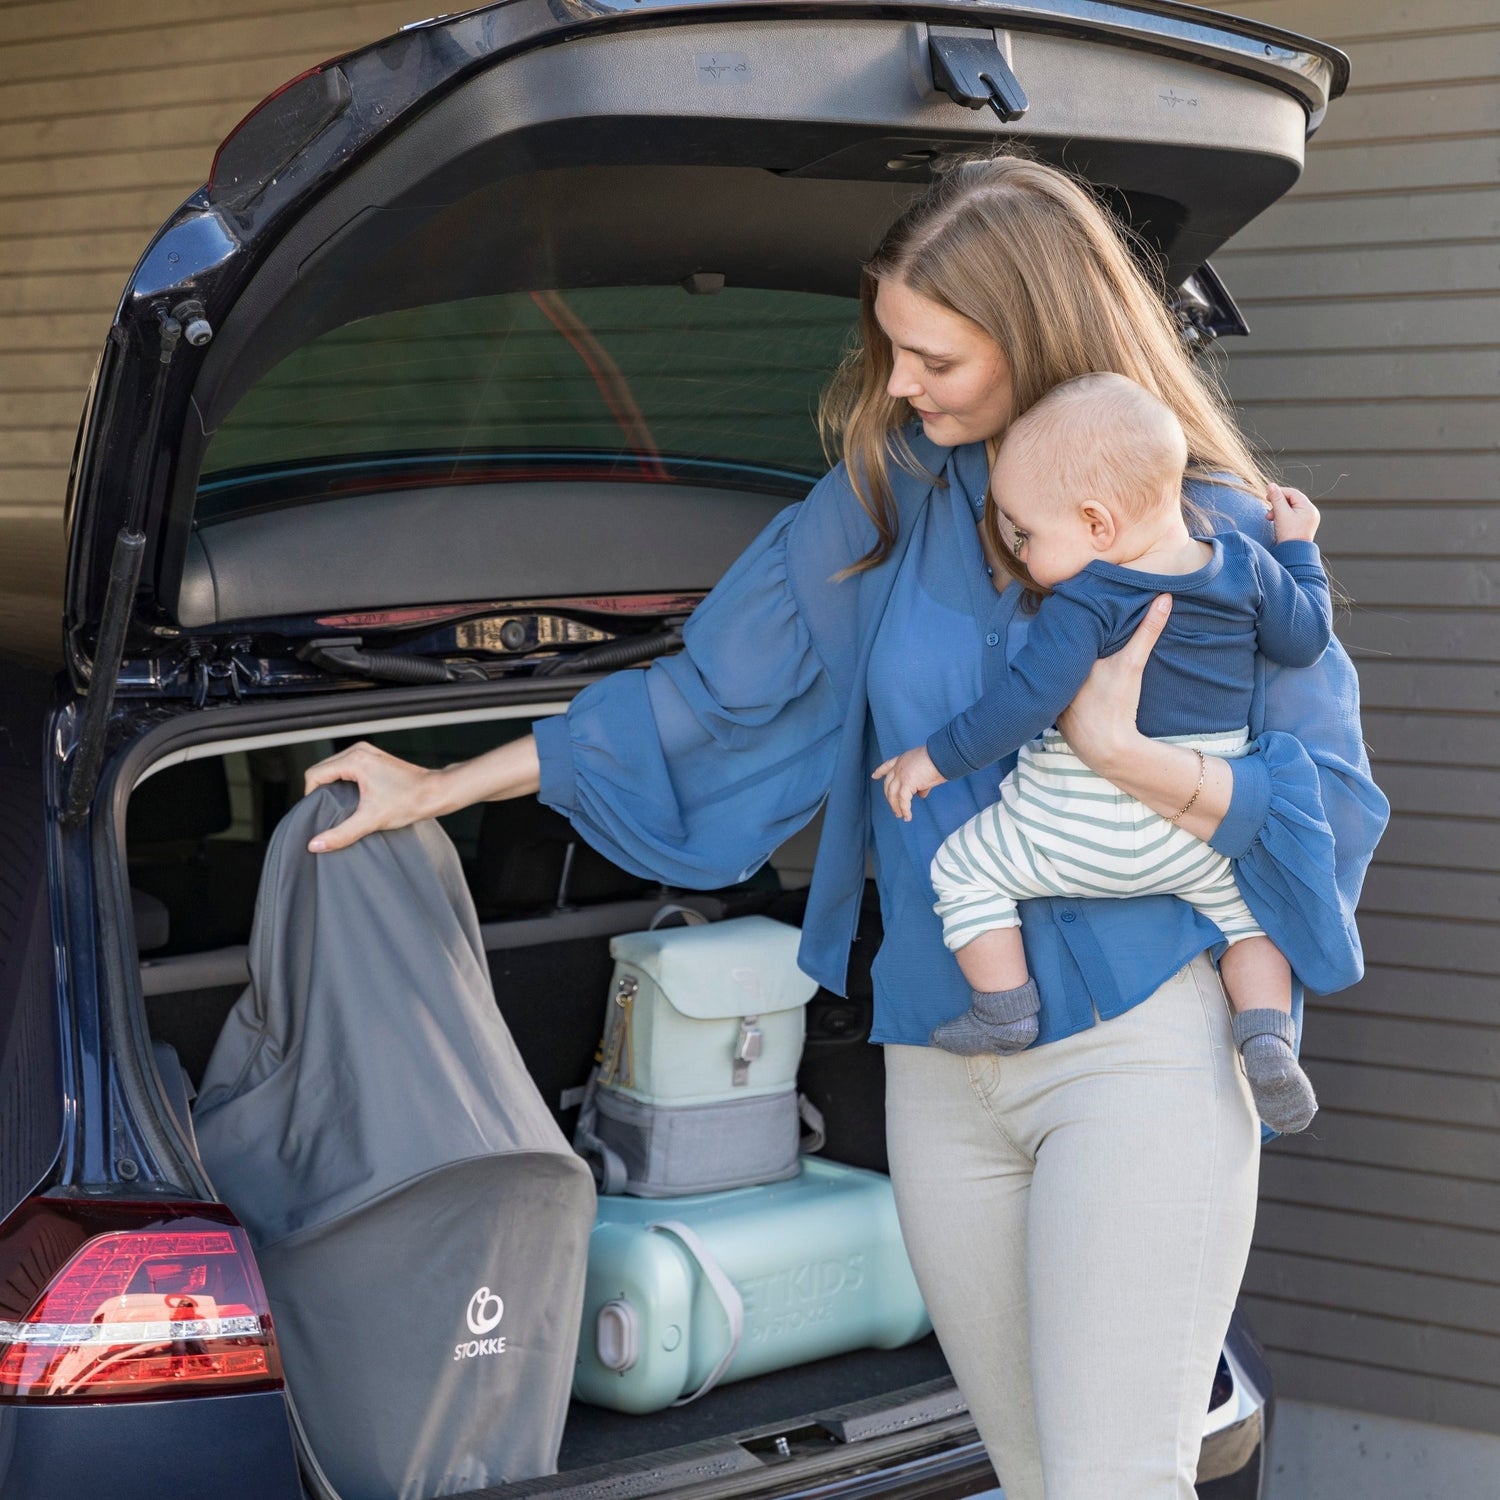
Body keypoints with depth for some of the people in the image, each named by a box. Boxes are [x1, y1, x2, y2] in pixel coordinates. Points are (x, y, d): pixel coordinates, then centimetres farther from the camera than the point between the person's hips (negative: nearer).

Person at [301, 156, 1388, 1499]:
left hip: (1139, 1048, -4)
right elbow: (703, 703, 15)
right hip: (942, 1061, 4)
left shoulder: (1207, 530, -4)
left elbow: (1335, 809, -4)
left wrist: (1126, 756, -21)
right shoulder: (881, 505, 7)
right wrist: (444, 787, 17)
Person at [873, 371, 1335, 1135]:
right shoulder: (1246, 565, -2)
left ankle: (1005, 1012, 12)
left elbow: (1029, 697, -25)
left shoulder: (1083, 602, -20)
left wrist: (938, 757, -16)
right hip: (1208, 826, 6)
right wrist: (1299, 549, 22)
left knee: (962, 867, 10)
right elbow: (1305, 639, 8)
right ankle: (1266, 1035, 4)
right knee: (1247, 909, 25)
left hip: (1082, 828, -5)